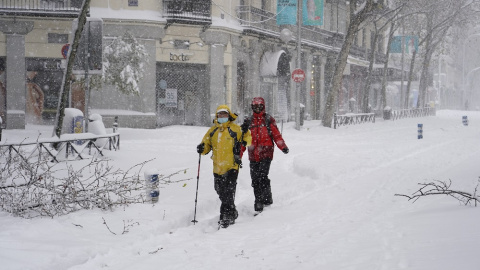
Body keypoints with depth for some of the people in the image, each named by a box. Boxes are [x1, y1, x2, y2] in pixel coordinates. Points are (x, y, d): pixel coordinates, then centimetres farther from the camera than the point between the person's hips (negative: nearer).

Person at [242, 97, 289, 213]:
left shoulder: (268, 120, 6)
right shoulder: (248, 121, 14)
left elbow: (276, 135, 1)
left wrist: (283, 147, -15)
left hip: (266, 153, -3)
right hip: (253, 155, 4)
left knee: (262, 177, -16)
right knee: (255, 180, 1)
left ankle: (267, 198, -5)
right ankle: (258, 202, 8)